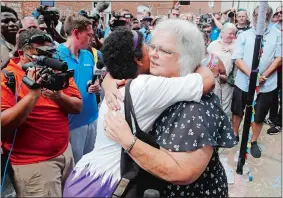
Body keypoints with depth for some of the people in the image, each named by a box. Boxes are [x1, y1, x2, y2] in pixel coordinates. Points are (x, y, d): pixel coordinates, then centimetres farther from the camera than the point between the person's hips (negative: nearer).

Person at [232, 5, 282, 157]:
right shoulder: (244, 35, 3)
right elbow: (237, 59, -5)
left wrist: (264, 76, -13)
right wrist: (251, 74, -19)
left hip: (266, 84, 0)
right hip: (243, 82, 0)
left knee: (259, 115, 9)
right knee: (237, 111, 13)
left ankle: (253, 142, 27)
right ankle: (234, 135, 34)